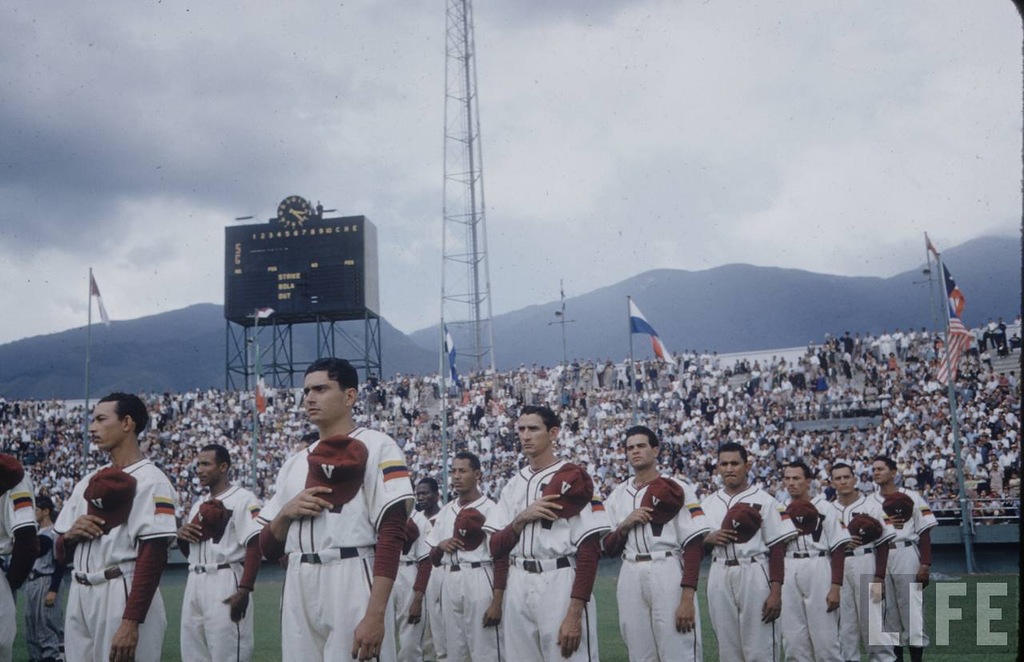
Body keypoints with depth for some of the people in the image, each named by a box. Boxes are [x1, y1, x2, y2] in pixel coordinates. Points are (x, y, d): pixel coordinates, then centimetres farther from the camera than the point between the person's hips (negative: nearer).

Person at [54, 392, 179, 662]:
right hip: (79, 596, 7)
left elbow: (153, 557, -15)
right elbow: (62, 554, 20)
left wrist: (131, 622, -22)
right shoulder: (87, 482, 16)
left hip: (122, 595, -7)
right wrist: (71, 535, -3)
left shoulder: (150, 480, -8)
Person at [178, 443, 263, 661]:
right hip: (195, 584, 8)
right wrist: (181, 536, 5)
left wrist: (244, 590, -23)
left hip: (225, 583, -8)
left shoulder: (242, 499, -6)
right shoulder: (198, 505, 20)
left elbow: (255, 546, -15)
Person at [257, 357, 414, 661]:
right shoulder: (294, 463, 18)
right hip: (298, 590, 6)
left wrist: (375, 614, -21)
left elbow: (392, 533, -12)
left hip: (352, 584, -6)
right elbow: (269, 549, 20)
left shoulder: (376, 446, -2)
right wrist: (285, 513, -1)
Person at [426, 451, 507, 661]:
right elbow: (434, 559, 22)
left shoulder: (489, 508, -5)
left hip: (478, 581, -7)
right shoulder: (445, 511, 15)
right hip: (450, 583, 7)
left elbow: (501, 559, -9)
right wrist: (441, 546, -2)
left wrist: (497, 602, -16)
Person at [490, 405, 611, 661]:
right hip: (517, 587, 6)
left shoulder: (572, 478, -5)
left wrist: (575, 613, -17)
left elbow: (590, 550, -10)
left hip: (559, 585, -6)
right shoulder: (513, 485, 14)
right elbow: (496, 548, 12)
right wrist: (522, 519, -7)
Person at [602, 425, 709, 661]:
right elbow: (609, 549, 14)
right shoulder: (617, 495, 13)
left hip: (668, 574, -5)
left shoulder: (677, 490, -2)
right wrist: (626, 525, -6)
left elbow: (694, 546, -7)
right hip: (630, 577, 5)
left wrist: (687, 598, -16)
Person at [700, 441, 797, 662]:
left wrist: (776, 592, -12)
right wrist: (709, 538, -6)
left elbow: (777, 548, -5)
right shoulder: (708, 503, 12)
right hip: (719, 576, 4)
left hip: (753, 575, -4)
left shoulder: (764, 501, -1)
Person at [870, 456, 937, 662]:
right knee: (888, 610, 8)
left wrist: (925, 564, -11)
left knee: (912, 609, -6)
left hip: (906, 555, -4)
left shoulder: (911, 497, 1)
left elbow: (924, 533, -2)